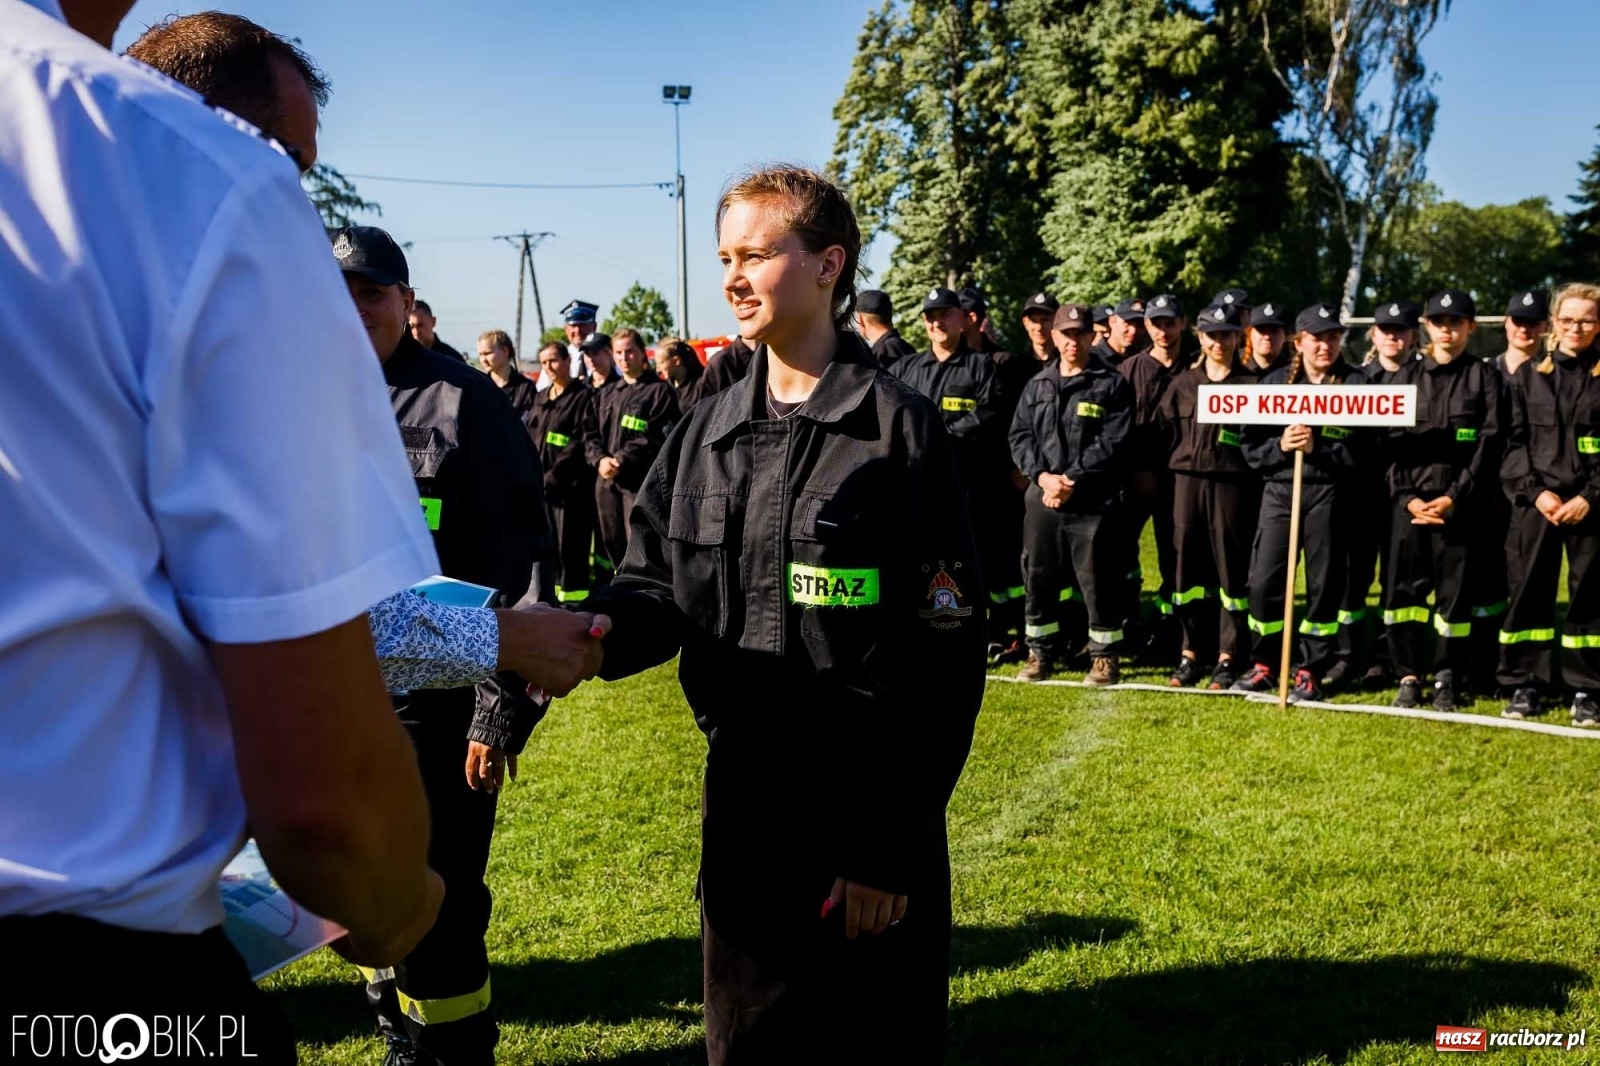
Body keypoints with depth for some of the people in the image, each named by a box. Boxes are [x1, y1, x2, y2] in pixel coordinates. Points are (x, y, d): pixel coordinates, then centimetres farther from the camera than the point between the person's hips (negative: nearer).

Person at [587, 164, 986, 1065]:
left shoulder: (901, 430, -10)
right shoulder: (705, 433, 7)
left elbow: (947, 655, -12)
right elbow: (655, 589, 6)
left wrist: (895, 843, -13)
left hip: (871, 812, -5)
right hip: (740, 797, 5)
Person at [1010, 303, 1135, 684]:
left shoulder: (1112, 385, 2)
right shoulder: (1037, 385, 15)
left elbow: (1112, 442, -8)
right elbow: (1019, 435, 7)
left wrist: (1070, 478, -14)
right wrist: (1043, 476, -9)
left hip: (1092, 500, -4)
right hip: (1042, 496, 4)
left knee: (1096, 579, -1)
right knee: (1038, 576, 8)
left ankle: (1104, 656, 11)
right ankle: (1041, 652, 21)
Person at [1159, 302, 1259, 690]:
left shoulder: (1251, 383, 3)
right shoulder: (1183, 384, 11)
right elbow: (1165, 433, 12)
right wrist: (1181, 468, 4)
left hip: (1232, 484, -3)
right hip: (1187, 482, 3)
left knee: (1232, 568, 1)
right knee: (1189, 567, 6)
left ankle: (1227, 658, 8)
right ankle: (1190, 654, 14)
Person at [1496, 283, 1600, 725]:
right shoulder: (1529, 375, 10)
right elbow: (1514, 441, 5)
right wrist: (1535, 491, -7)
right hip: (1536, 503, 1)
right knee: (1529, 593, 3)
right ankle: (1525, 686, 11)